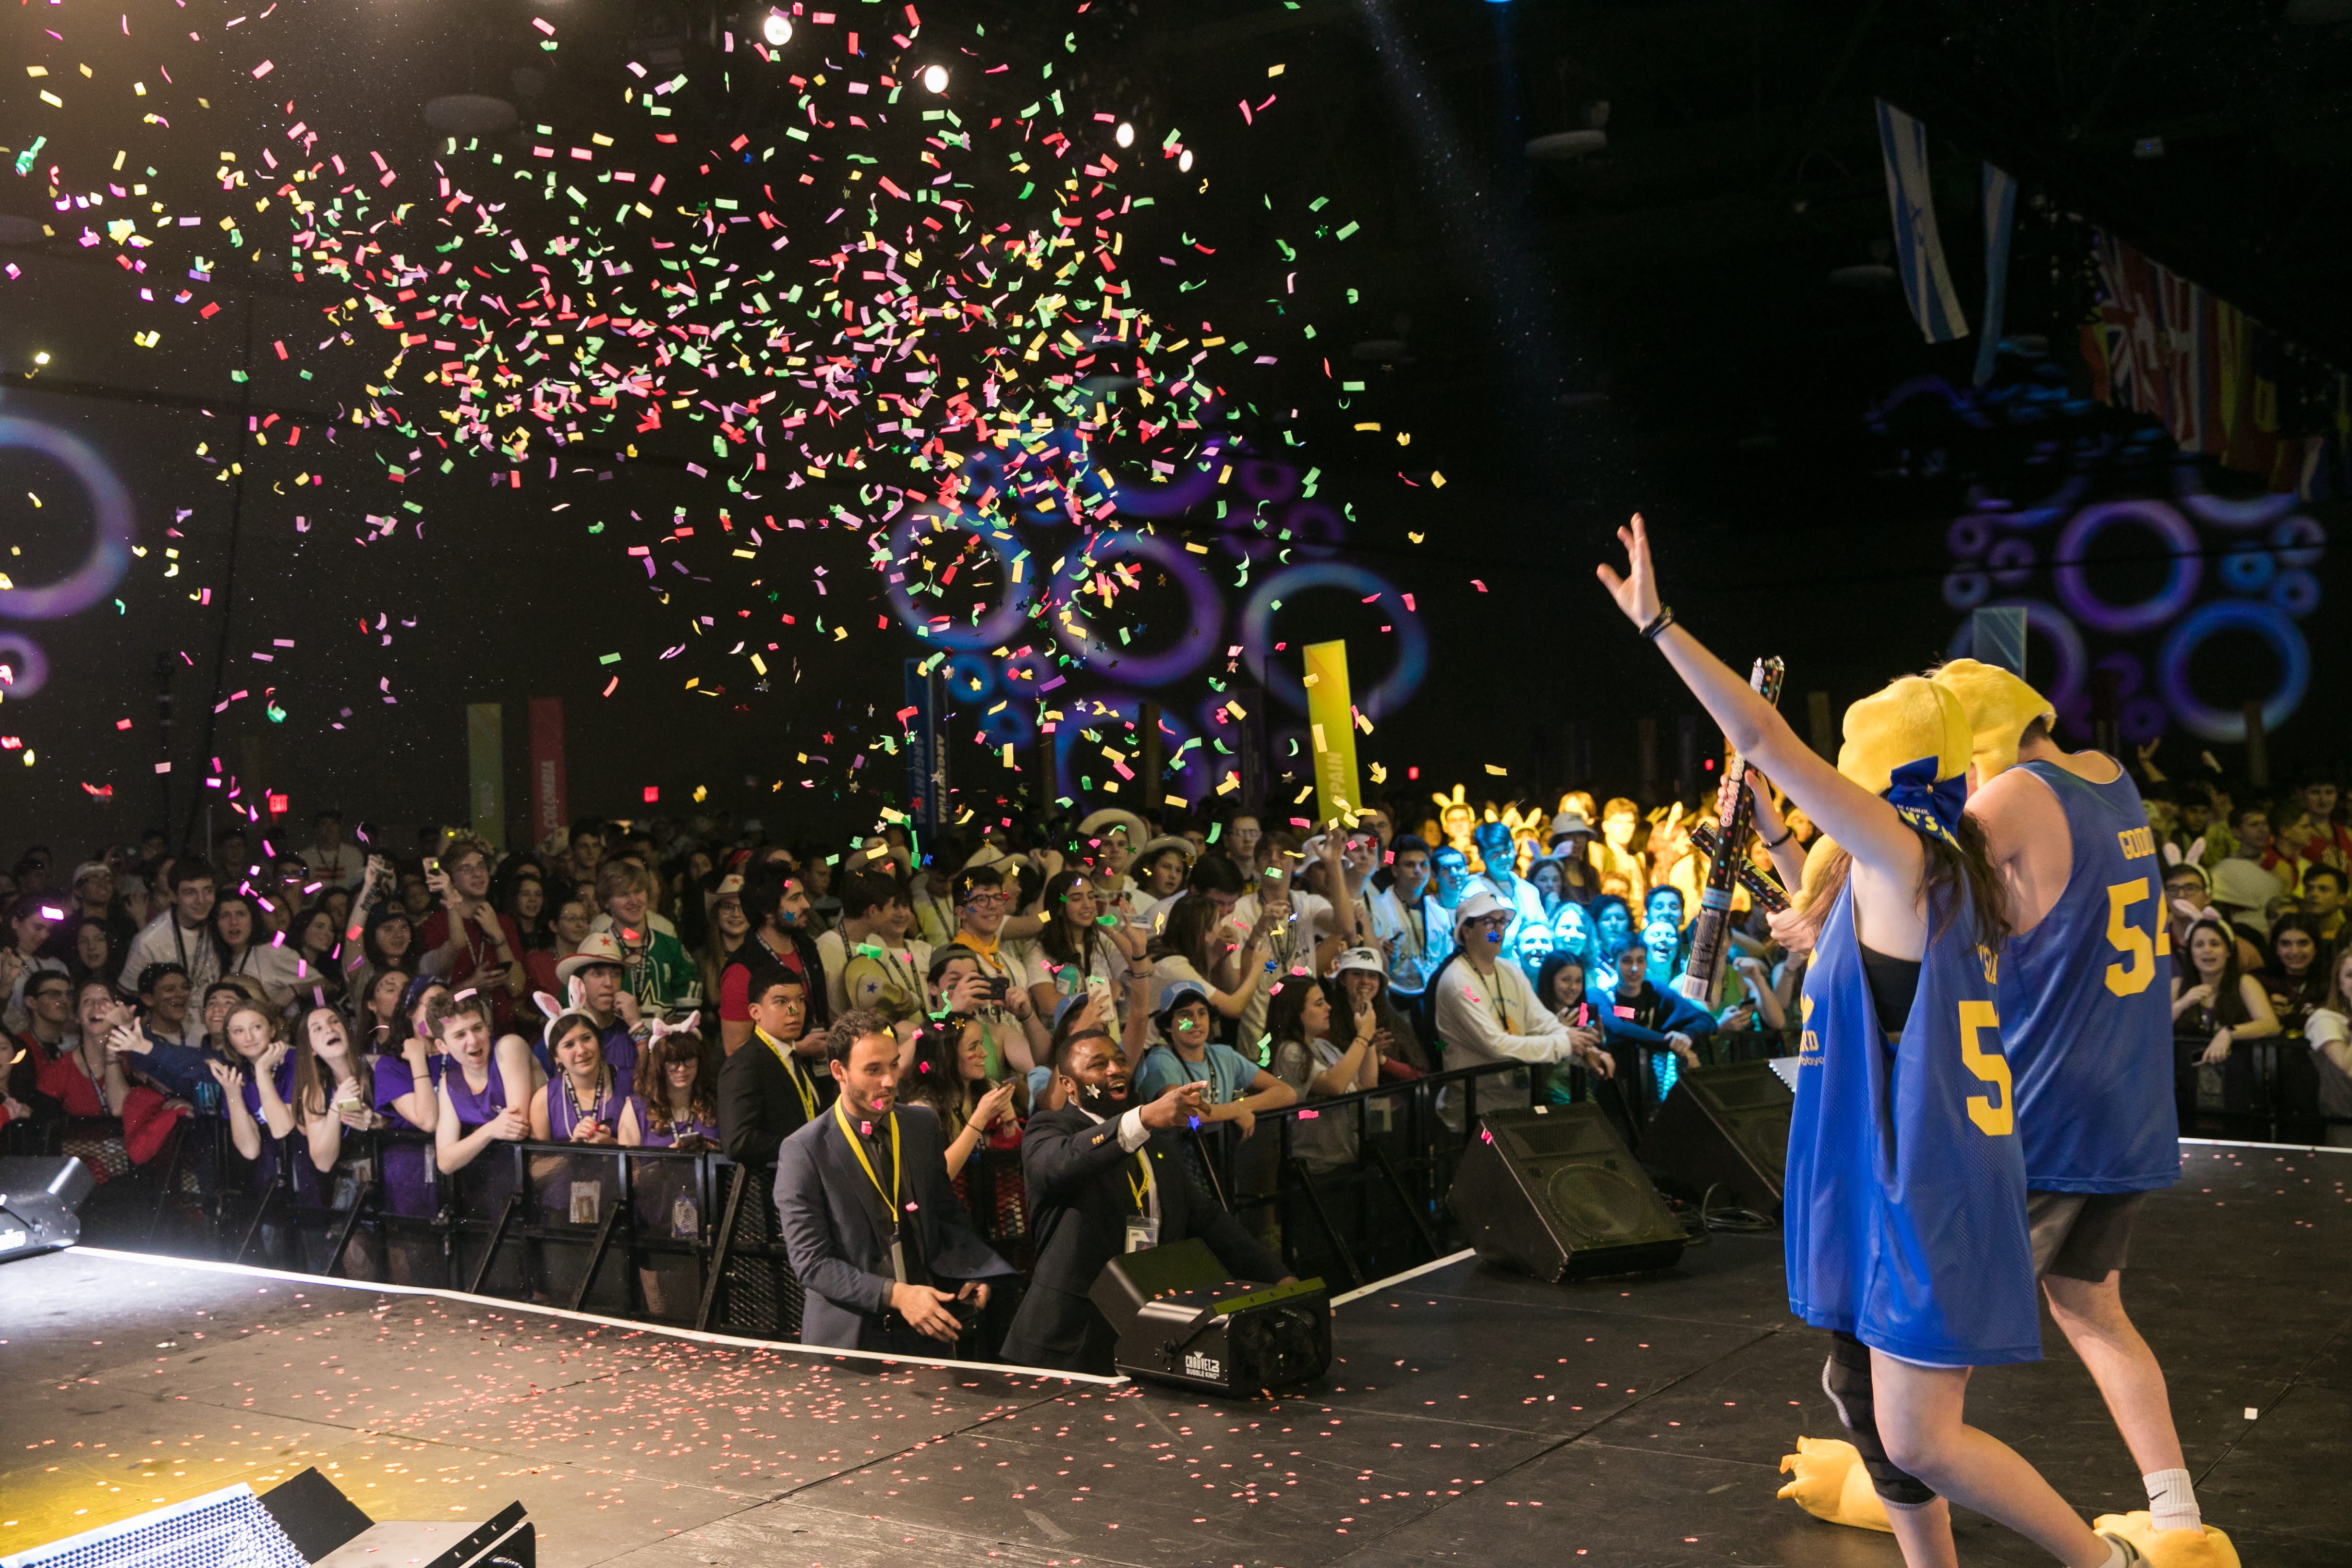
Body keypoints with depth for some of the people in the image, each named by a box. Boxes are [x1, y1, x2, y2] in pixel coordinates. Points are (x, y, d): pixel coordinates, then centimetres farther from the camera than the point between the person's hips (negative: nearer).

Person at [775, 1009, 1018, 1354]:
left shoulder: (923, 1125, 5)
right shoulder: (803, 1152, -11)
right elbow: (811, 1263, -13)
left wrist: (972, 1272, -4)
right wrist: (895, 1295, -23)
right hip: (848, 1338, -4)